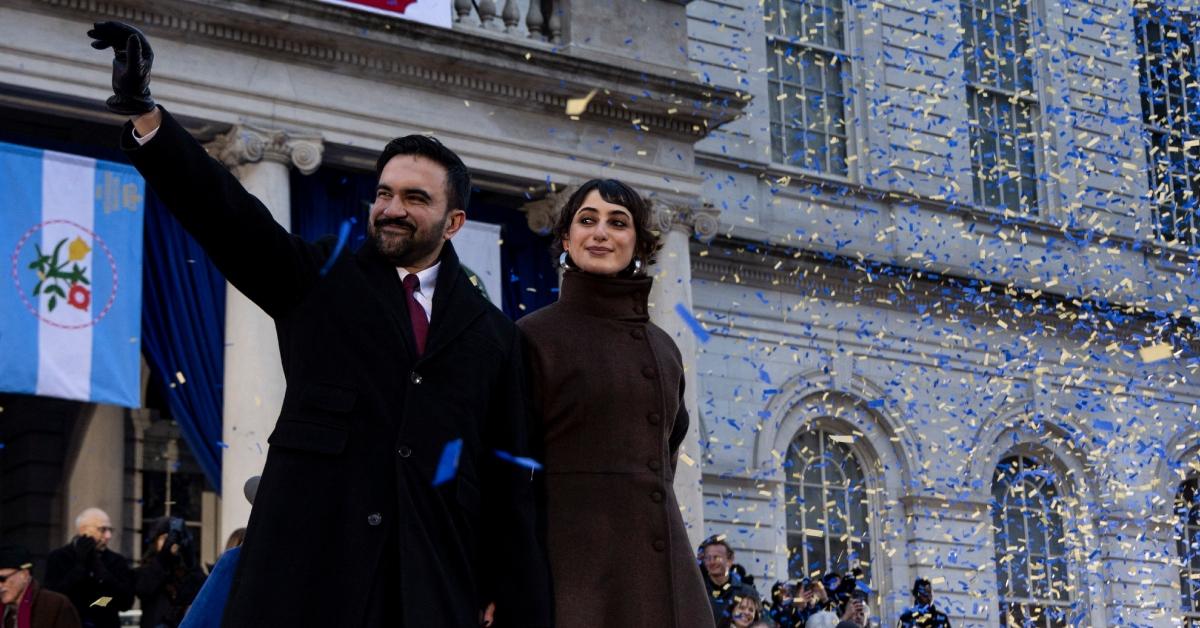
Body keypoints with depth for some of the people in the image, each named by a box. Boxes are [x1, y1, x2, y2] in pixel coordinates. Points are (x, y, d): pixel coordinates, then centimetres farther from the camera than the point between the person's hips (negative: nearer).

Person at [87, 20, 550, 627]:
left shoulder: (491, 333, 12)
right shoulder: (317, 280, 11)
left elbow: (509, 480, 9)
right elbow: (226, 211, -4)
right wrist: (142, 112, -20)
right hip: (306, 574, -1)